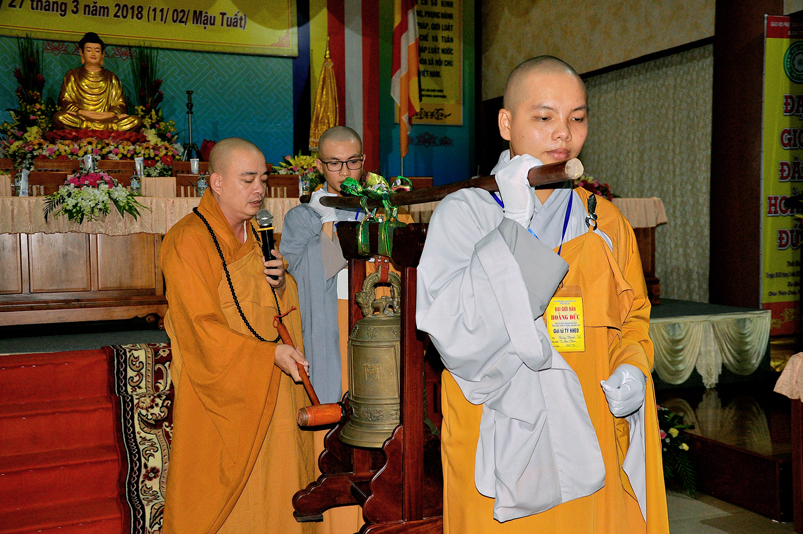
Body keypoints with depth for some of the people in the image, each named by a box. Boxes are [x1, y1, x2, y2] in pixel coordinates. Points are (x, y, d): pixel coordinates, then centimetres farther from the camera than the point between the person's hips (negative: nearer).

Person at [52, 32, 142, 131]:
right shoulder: (72, 75, 19)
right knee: (58, 117, -35)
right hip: (79, 119, -1)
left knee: (136, 121, -27)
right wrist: (81, 112, -13)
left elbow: (120, 105, 12)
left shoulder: (111, 78, 21)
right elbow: (64, 102, 8)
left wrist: (111, 114, -13)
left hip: (106, 119, 1)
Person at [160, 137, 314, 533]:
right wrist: (269, 353, -25)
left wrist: (281, 285, -4)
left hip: (268, 393, 7)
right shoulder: (187, 241, -15)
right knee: (219, 500, 4)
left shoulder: (257, 235, 11)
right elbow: (202, 328, -19)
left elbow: (282, 307, 19)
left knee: (270, 494, 12)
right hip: (219, 392, -7)